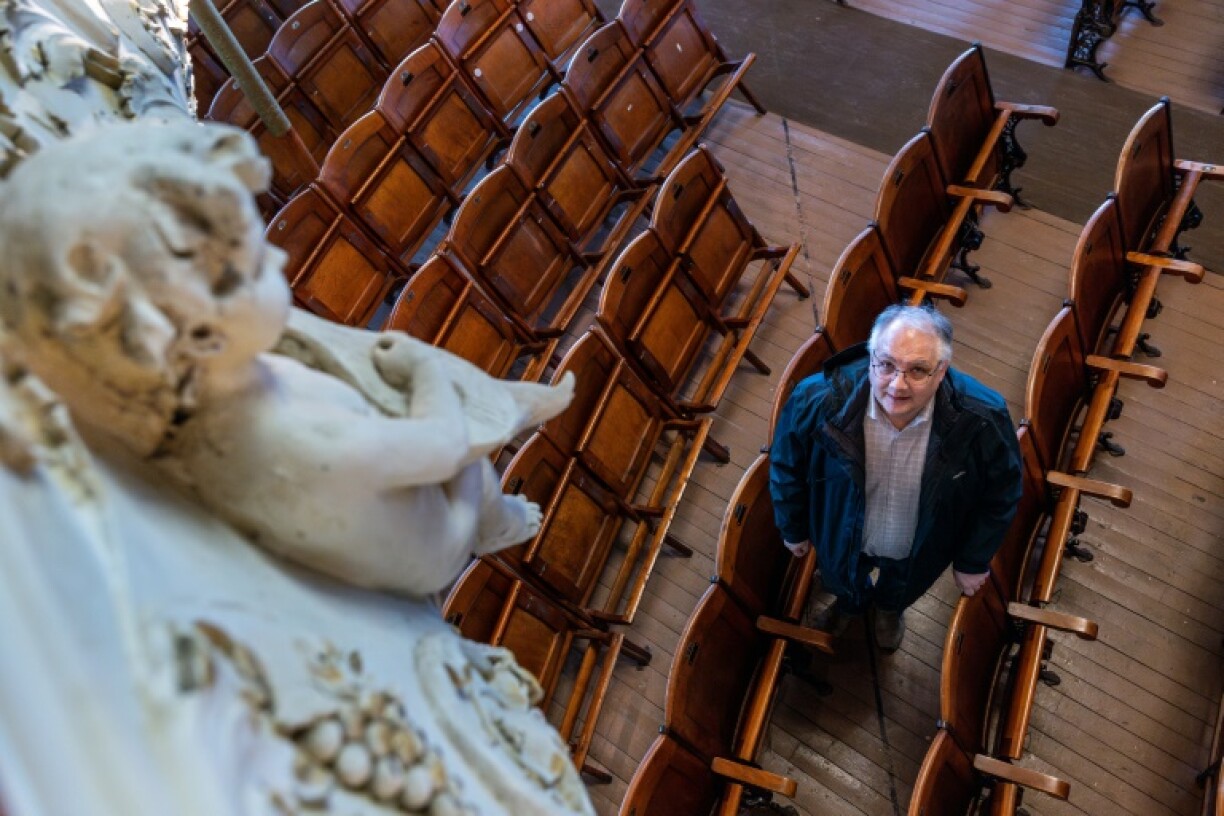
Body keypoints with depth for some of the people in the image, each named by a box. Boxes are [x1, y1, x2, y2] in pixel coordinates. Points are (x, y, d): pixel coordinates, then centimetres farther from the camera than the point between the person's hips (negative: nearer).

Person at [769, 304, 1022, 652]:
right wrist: (793, 529, -1)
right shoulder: (816, 401, -37)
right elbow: (787, 467, -15)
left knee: (900, 589, 35)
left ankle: (890, 609, 74)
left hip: (918, 549, 1)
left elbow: (1000, 495, -15)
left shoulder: (982, 419, -36)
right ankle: (851, 602, 74)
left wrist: (974, 561, -3)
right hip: (843, 540, 0)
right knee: (846, 584, 35)